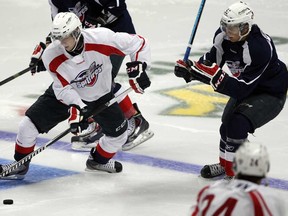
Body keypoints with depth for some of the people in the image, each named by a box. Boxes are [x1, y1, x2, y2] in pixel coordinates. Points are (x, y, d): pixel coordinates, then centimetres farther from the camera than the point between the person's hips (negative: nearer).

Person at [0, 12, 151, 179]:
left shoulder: (101, 38, -34)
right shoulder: (52, 56, -29)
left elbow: (138, 43, -24)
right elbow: (64, 89, -20)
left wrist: (139, 67, -33)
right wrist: (75, 107, -35)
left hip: (101, 95, 1)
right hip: (66, 93, -1)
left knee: (119, 134, 3)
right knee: (29, 125, -10)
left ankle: (99, 160, 36)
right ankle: (20, 166, 14)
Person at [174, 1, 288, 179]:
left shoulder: (259, 48, -38)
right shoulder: (223, 36, -17)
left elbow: (241, 88, -38)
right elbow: (210, 62, -4)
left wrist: (215, 76, -46)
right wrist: (189, 70, -22)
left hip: (271, 94, -8)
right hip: (245, 88, 8)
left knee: (237, 125, -23)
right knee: (227, 125, 14)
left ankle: (235, 174, -11)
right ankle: (225, 164, 40)